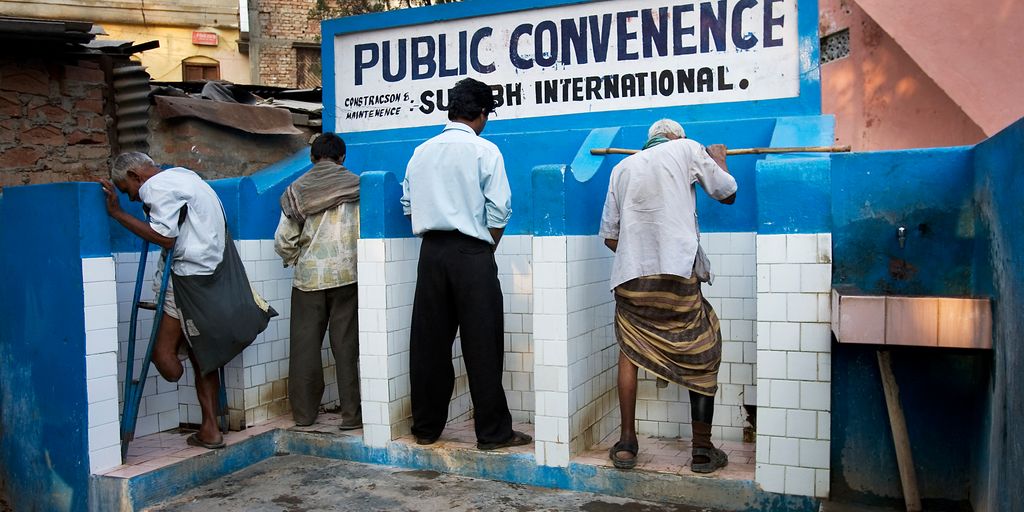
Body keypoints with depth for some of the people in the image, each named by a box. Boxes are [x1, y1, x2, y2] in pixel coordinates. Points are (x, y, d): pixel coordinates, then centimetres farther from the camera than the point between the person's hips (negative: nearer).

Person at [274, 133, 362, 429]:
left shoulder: (297, 190, 4)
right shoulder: (356, 186, 0)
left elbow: (283, 241, 2)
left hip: (308, 276, 1)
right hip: (346, 274, -1)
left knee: (305, 345, 9)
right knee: (346, 344, 2)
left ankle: (303, 412, 16)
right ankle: (351, 414, 4)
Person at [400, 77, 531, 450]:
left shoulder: (422, 152, 10)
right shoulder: (485, 151, -4)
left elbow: (408, 205, 12)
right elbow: (498, 212, -7)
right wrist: (488, 246, 8)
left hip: (431, 251, 5)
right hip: (471, 253, -5)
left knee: (429, 342, 10)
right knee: (482, 345, 0)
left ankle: (426, 427, 19)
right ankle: (493, 432, 7)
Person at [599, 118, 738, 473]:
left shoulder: (622, 167, 19)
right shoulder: (687, 149, 10)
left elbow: (609, 235, 17)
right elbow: (727, 194, 19)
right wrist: (718, 158, 37)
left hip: (630, 275, 3)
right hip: (678, 274, -3)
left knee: (629, 353, 17)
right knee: (702, 356, 11)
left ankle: (626, 444, 16)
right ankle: (702, 450, 15)